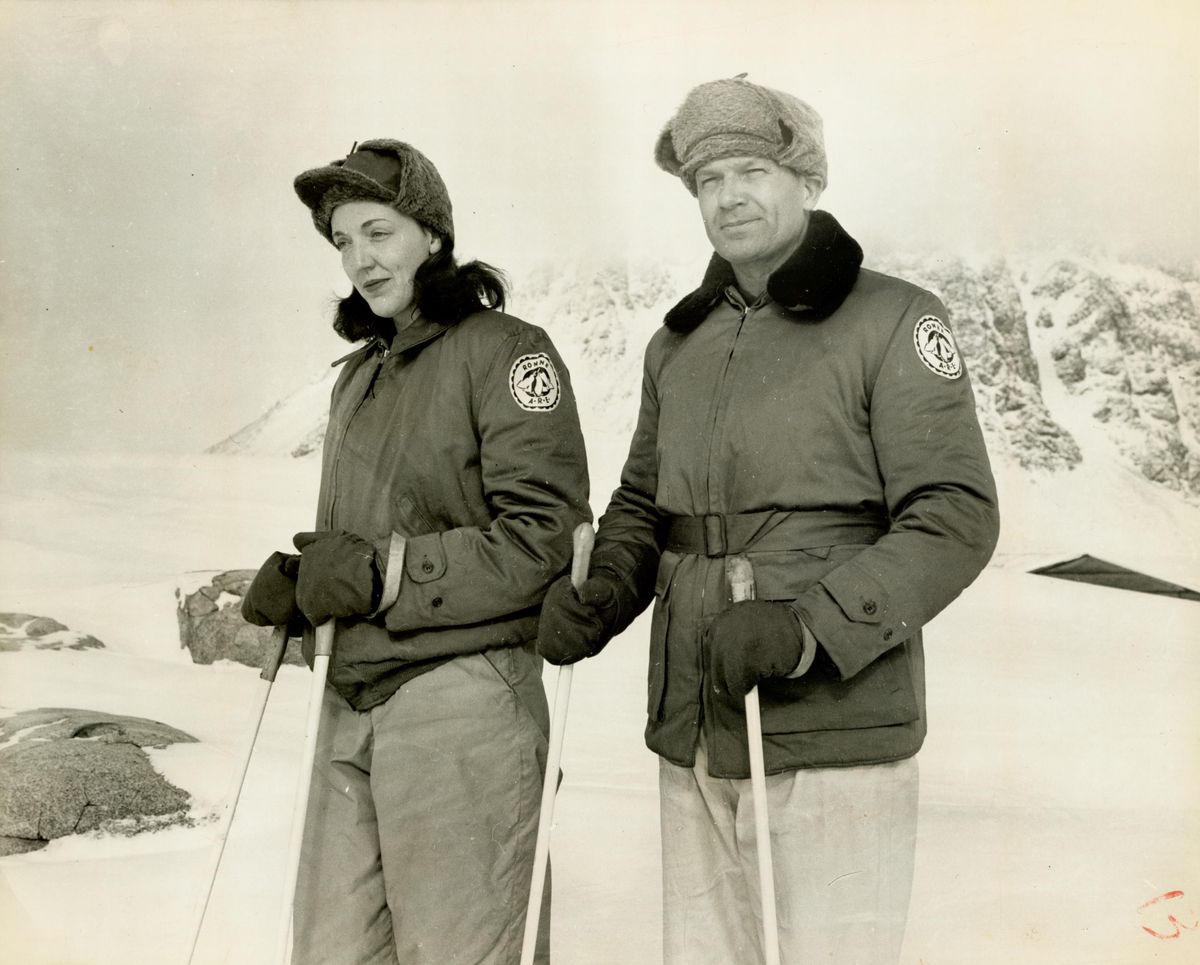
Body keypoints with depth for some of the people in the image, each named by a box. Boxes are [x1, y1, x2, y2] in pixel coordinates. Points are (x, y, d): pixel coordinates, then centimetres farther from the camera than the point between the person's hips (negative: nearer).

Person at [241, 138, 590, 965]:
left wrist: (384, 572, -17)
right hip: (351, 704, 7)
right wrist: (300, 581, 2)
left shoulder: (504, 351, -5)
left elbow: (543, 538, -13)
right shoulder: (359, 375, 17)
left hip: (463, 695, -7)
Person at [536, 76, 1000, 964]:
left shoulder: (893, 321, -5)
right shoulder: (678, 345, 13)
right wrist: (598, 598, -2)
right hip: (692, 732, 6)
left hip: (835, 731, -5)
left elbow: (955, 517, -11)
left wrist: (809, 629, -23)